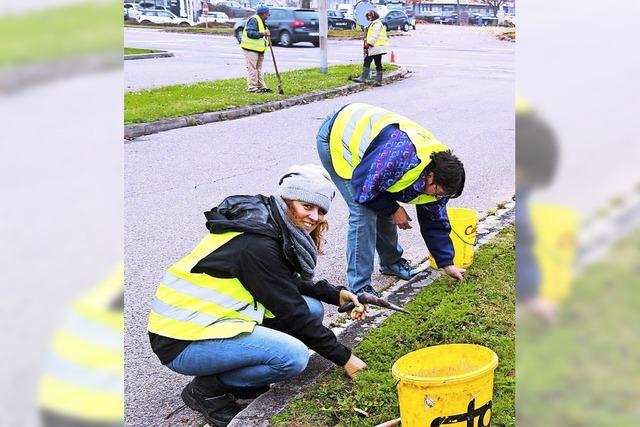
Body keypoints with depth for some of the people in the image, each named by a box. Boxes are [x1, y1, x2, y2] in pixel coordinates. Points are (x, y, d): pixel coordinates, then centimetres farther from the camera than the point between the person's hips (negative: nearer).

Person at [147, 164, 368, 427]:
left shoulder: (273, 228, 4)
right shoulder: (256, 244, -24)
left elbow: (289, 283, 18)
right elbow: (291, 313, -19)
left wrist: (336, 295, 5)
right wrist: (343, 358, -10)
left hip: (213, 317, 10)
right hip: (183, 340, -10)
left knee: (312, 308, 1)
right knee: (295, 356, -25)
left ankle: (236, 375, 9)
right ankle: (207, 388, -4)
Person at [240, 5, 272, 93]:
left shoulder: (261, 21, 18)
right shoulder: (254, 20, -15)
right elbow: (250, 33, -24)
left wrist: (266, 34, 8)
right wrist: (262, 34, -26)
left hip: (258, 49, 10)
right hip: (251, 49, -10)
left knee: (259, 68, 13)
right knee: (252, 68, -7)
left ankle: (261, 86, 17)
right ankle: (252, 87, -5)